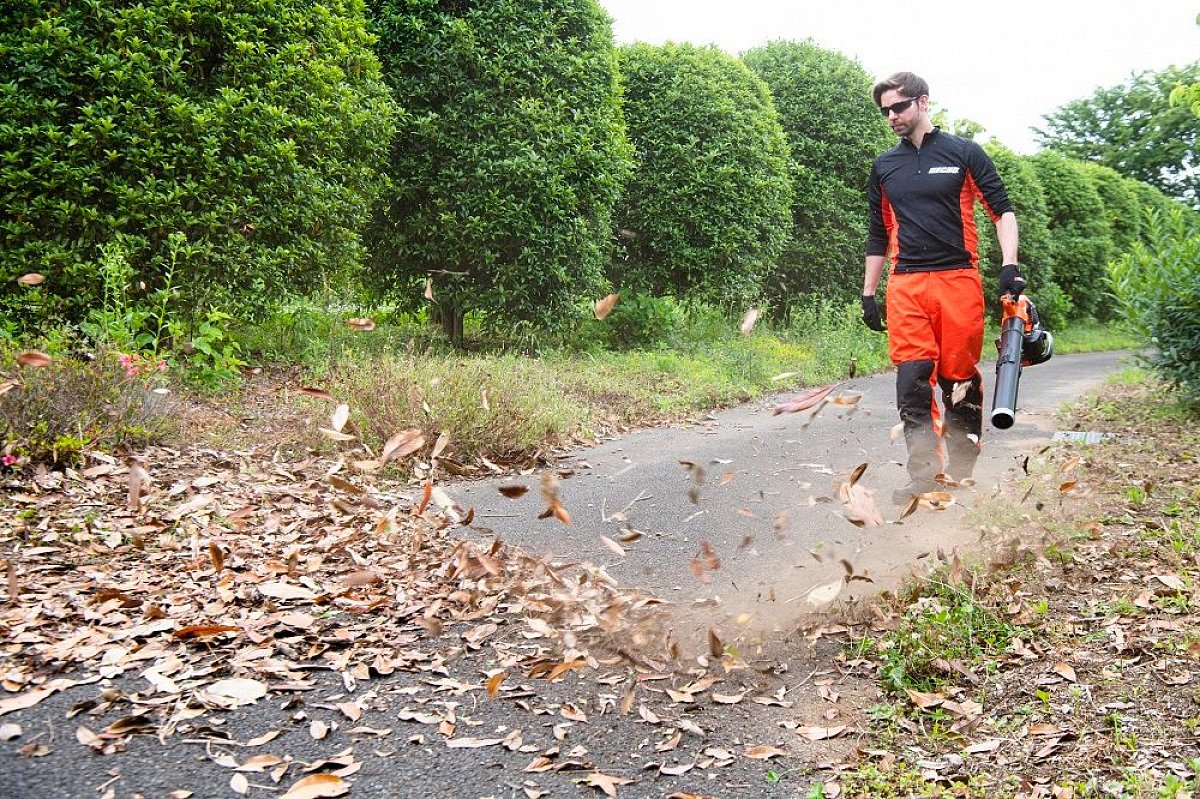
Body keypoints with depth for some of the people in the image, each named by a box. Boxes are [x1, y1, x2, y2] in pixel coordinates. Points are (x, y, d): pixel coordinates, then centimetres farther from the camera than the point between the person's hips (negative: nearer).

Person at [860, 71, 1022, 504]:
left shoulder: (964, 153, 7)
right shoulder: (884, 167, 16)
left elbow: (1002, 210, 5)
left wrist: (1009, 264, -9)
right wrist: (868, 293, 16)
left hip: (958, 279, -2)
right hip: (905, 286, 2)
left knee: (960, 379, 1)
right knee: (912, 380, -8)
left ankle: (963, 473, 12)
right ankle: (924, 474, -8)